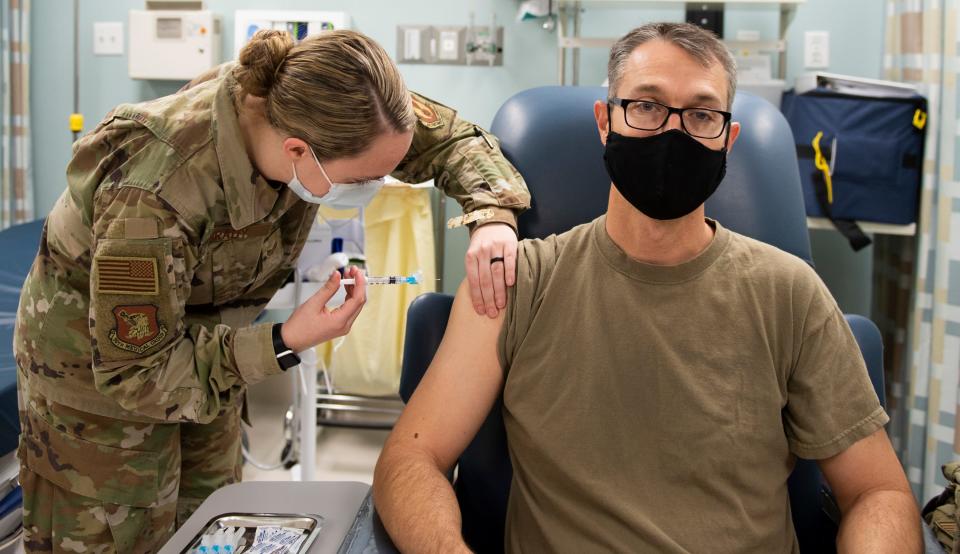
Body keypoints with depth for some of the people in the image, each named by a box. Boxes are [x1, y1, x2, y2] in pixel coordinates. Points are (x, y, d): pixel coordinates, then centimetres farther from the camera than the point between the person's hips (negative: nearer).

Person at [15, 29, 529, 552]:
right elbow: (135, 373, -28)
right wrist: (285, 343, -34)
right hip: (100, 367, -5)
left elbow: (447, 135, -10)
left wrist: (493, 213, -29)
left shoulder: (302, 96, -23)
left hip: (203, 343, 6)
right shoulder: (152, 193, -40)